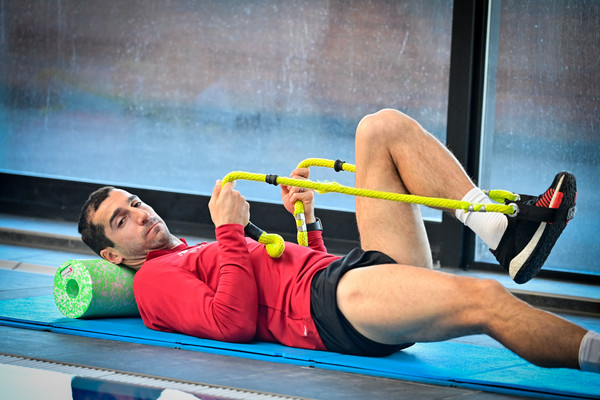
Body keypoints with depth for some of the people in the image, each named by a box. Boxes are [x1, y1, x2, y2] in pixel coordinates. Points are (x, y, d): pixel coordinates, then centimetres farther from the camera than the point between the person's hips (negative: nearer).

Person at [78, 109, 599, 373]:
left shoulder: (209, 255, 36)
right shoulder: (155, 279, 8)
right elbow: (234, 322, -12)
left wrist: (307, 221, 19)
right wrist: (230, 234, -8)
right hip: (330, 307, -9)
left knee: (382, 127, 6)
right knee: (481, 298, -34)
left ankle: (504, 232, -8)